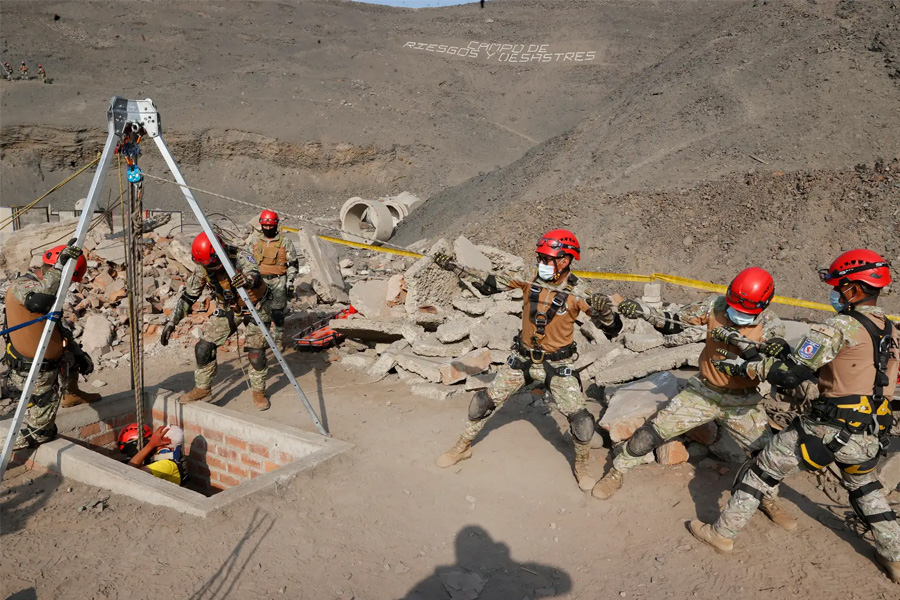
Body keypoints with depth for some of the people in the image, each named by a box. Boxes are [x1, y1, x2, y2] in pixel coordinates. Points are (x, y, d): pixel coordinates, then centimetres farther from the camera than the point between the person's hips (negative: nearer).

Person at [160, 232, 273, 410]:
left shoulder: (239, 257, -32)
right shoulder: (202, 269, -16)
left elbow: (255, 274, -52)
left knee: (256, 352, -8)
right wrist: (171, 323, -6)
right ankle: (203, 388, 20)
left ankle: (258, 391, 17)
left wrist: (248, 279, -77)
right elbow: (188, 296, -4)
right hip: (227, 308, 4)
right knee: (203, 347, -2)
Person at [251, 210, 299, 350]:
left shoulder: (284, 241, -4)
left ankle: (278, 339, 5)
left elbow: (293, 263, 0)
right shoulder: (256, 240, 6)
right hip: (261, 280, 4)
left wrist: (290, 281, -6)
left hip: (279, 280, -3)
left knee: (277, 311, -5)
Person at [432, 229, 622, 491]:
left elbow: (613, 330, -21)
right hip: (522, 359, 3)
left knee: (581, 421, -10)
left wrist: (604, 310, -44)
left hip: (557, 364, -3)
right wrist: (454, 267, -7)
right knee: (484, 402, 8)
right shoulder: (530, 277, -12)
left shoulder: (578, 292, -20)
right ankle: (463, 447, 33)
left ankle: (583, 465, 22)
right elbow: (488, 285, -2)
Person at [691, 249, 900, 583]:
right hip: (871, 436, 7)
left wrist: (742, 366, -10)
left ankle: (724, 532, 15)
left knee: (763, 469, 7)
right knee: (864, 487, 34)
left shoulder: (841, 327, -15)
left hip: (830, 429, -7)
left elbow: (792, 373, -19)